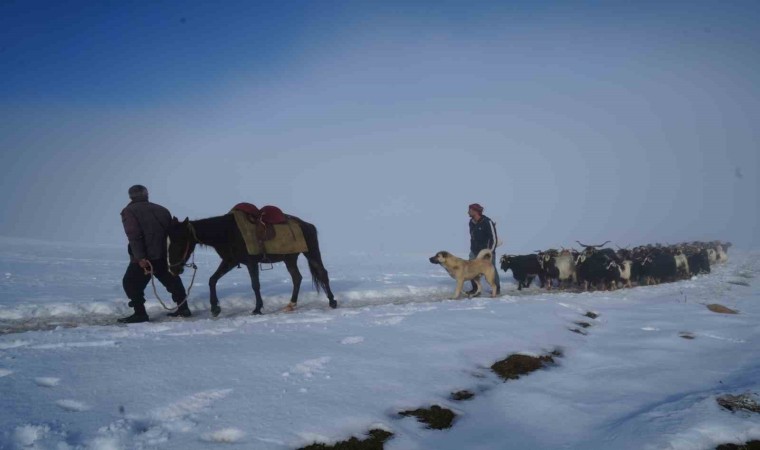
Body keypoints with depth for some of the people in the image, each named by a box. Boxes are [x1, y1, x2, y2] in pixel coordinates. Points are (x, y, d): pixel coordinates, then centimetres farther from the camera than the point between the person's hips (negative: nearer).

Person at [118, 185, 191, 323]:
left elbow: (134, 236, -15)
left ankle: (140, 313, -1)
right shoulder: (161, 209, 17)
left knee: (131, 283, 6)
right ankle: (183, 308, 20)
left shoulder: (129, 211, 0)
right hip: (165, 256, 6)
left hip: (145, 257, -6)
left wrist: (140, 257, -20)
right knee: (172, 281, 19)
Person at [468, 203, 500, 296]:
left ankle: (497, 288, 19)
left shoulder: (487, 222, -19)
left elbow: (494, 238, -18)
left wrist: (490, 251, -19)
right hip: (475, 251, 7)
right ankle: (475, 288, 14)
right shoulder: (471, 222, 4)